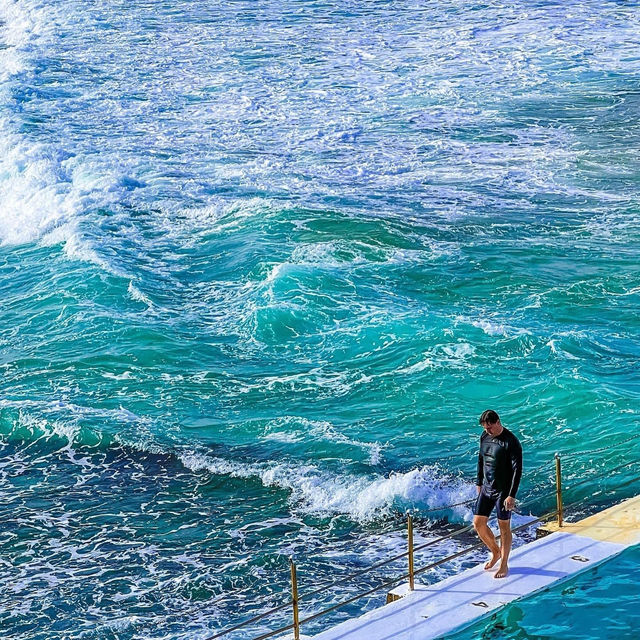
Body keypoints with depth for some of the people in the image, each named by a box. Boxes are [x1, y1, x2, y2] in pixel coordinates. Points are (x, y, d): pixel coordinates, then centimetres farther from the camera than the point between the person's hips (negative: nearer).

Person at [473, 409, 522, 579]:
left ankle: (504, 564, 15)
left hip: (503, 491, -7)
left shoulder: (511, 442, -17)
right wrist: (479, 482, 18)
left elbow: (517, 470, -18)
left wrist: (512, 495, -21)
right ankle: (495, 552, 29)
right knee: (478, 523, 6)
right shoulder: (484, 437, 4)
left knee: (504, 527, 3)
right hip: (486, 488, 7)